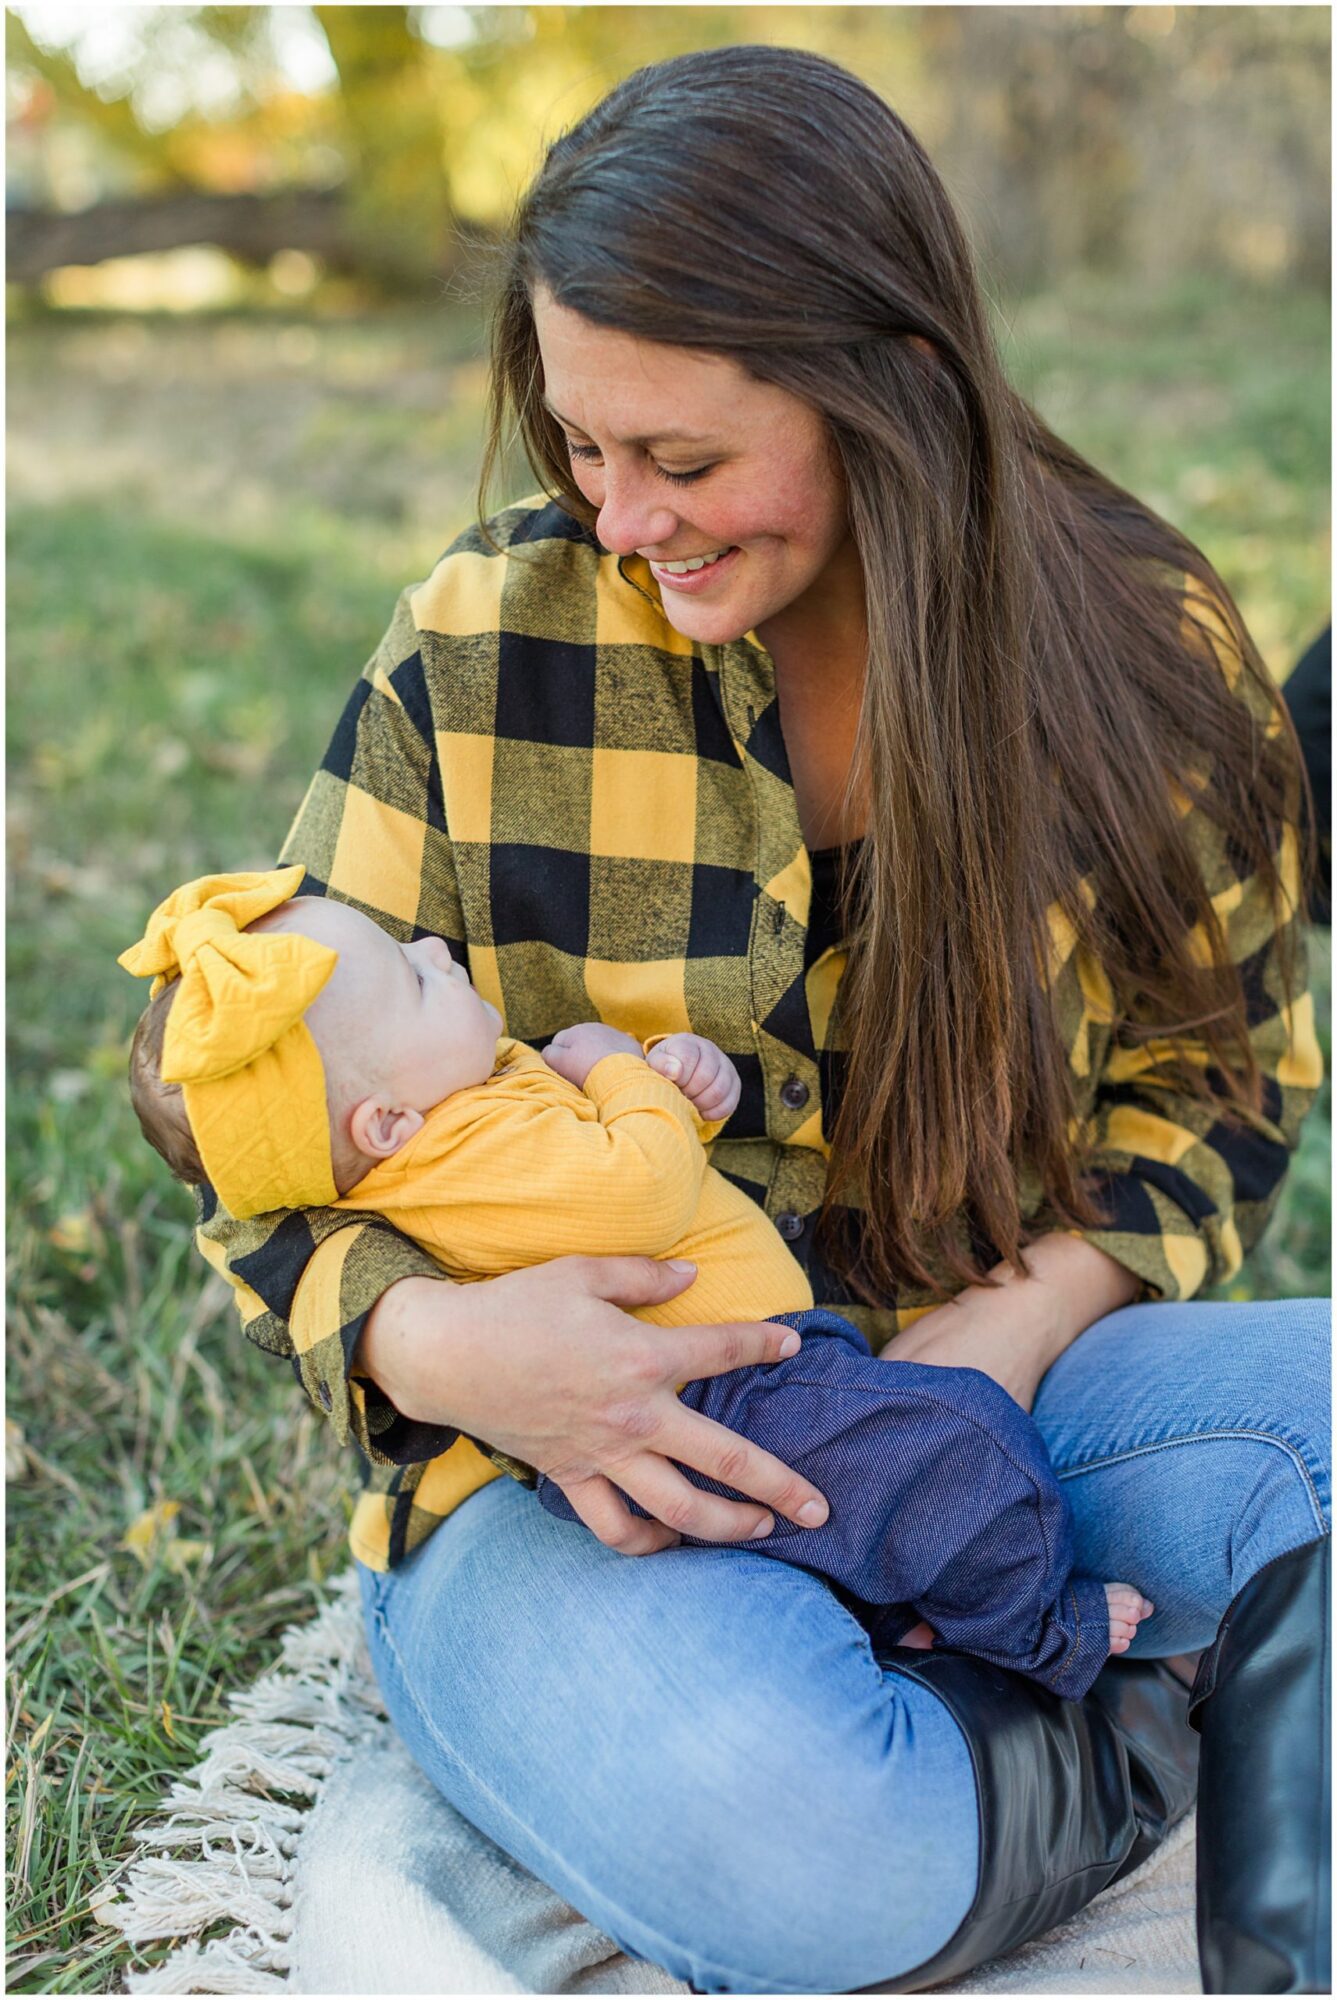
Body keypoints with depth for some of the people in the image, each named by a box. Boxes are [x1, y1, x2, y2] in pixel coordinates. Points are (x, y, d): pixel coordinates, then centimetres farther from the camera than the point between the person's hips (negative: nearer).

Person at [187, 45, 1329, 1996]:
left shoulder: (1142, 643, -1)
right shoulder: (482, 641, -7)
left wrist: (1037, 1309, -12)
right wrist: (426, 1338, -23)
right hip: (582, 1445, -2)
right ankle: (1128, 1745, -5)